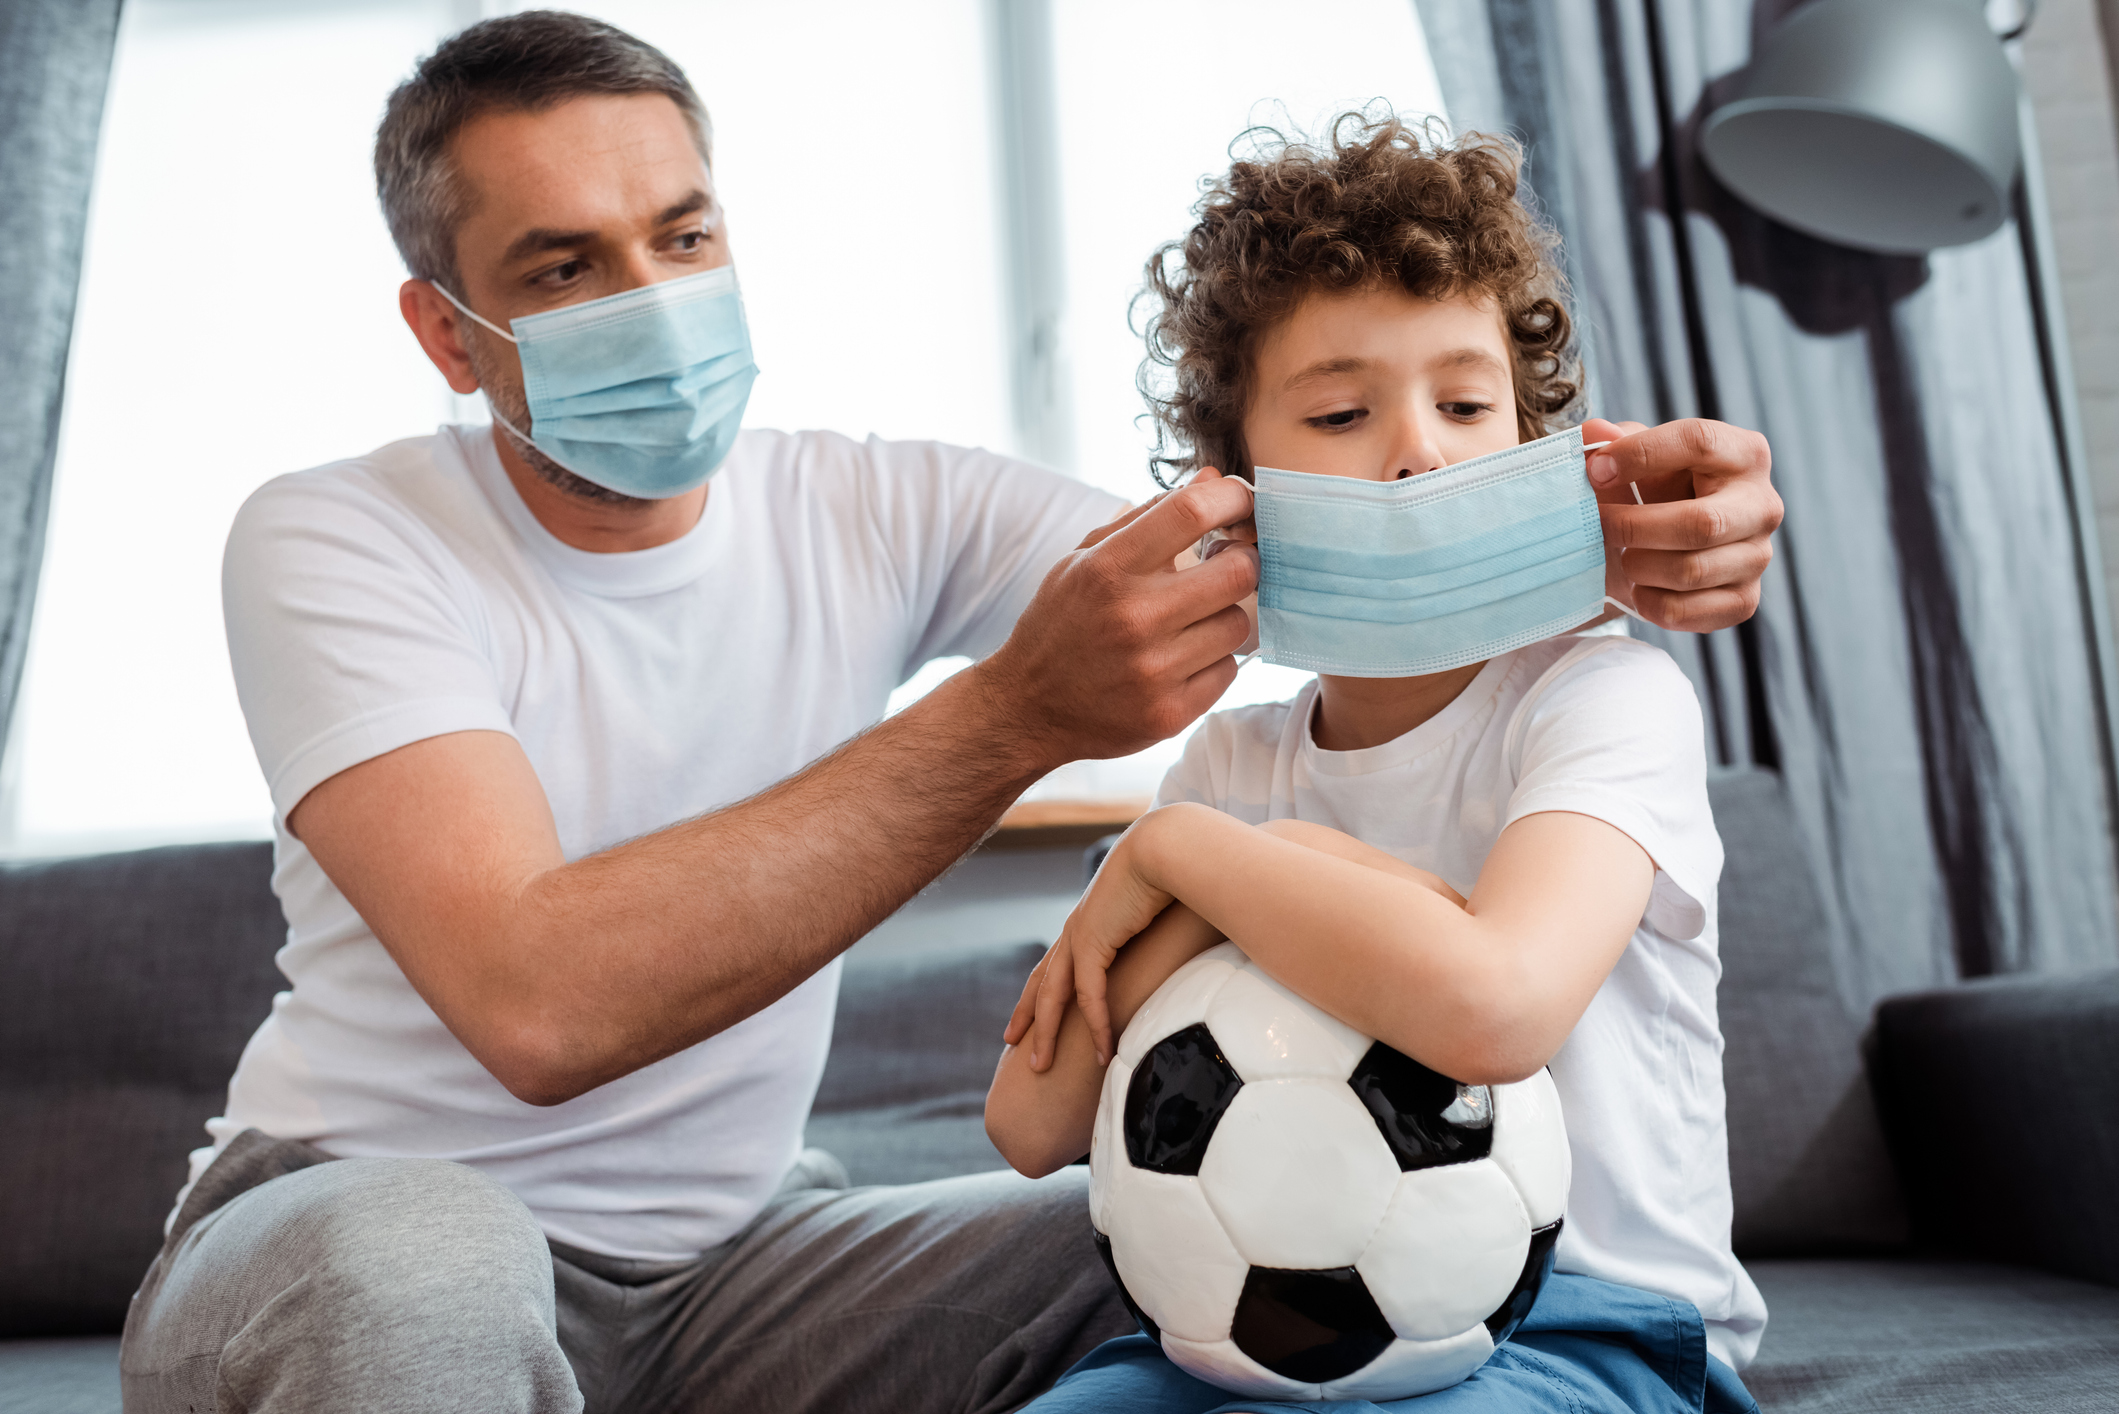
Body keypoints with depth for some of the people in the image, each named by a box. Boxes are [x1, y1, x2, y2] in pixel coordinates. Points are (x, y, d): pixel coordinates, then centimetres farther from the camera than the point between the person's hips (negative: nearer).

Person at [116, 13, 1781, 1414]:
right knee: (425, 1254, -37)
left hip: (725, 1248, 3)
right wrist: (1018, 712, -38)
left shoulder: (878, 512, -5)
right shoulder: (336, 545, -17)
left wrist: (1600, 517, -31)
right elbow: (534, 1002, -33)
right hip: (341, 1242, -2)